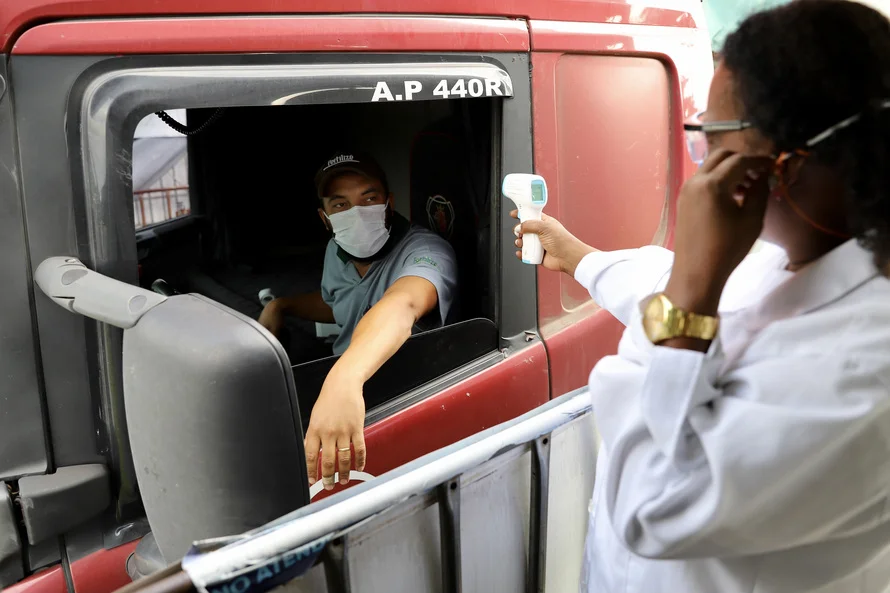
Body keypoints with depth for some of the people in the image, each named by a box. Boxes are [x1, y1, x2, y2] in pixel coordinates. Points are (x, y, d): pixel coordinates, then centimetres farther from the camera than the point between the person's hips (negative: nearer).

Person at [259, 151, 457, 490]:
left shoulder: (425, 250, -22)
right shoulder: (337, 251, 3)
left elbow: (401, 305, -46)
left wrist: (345, 379, -65)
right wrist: (281, 306, 9)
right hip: (340, 385, 8)